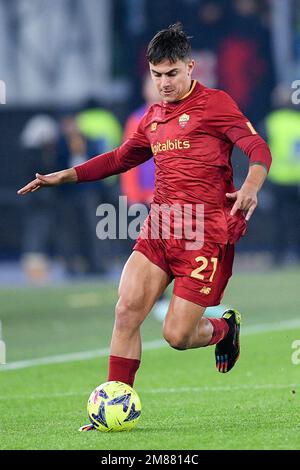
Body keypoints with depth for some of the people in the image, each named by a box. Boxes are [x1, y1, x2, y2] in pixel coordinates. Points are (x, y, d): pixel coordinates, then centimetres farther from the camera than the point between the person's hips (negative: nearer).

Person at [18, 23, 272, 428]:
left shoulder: (215, 103, -3)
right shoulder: (154, 117, 17)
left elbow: (259, 150, -11)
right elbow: (121, 158, 31)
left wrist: (250, 188, -32)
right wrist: (63, 177, 25)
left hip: (205, 236, -6)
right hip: (158, 230, 6)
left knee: (177, 335, -8)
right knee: (127, 310, -10)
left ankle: (224, 329, 27)